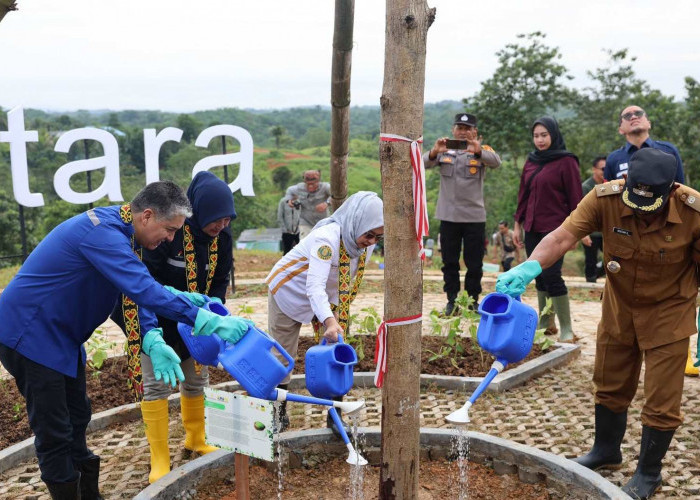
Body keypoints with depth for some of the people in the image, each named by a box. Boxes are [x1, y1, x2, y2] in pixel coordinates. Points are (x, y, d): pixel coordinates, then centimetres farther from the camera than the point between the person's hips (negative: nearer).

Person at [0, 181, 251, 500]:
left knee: (76, 418, 17)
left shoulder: (119, 233, 4)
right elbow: (142, 289, -37)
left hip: (60, 336, 10)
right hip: (31, 333, -10)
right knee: (55, 433, -2)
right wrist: (207, 321, -39)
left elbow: (136, 290, 0)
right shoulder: (101, 232, -28)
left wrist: (152, 340, -16)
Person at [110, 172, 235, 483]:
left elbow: (221, 281, -2)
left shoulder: (222, 236, -11)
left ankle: (195, 440, 35)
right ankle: (159, 461, 6)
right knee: (155, 382, -5)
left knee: (197, 378, 14)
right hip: (155, 318, -5)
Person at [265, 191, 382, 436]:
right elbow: (315, 286, -47)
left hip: (327, 298, 6)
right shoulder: (327, 238, -38)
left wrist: (335, 316, 1)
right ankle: (279, 414, 23)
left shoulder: (366, 243, -15)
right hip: (290, 291, -5)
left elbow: (347, 284, 1)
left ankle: (335, 416, 11)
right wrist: (328, 321, -61)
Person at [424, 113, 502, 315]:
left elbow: (496, 162, -18)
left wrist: (478, 151, -39)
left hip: (474, 216, -1)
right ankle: (452, 300, 17)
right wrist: (434, 151, -30)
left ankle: (473, 301, 17)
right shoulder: (444, 150, 7)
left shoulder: (482, 150, 2)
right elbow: (425, 163, -8)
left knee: (474, 264, 5)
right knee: (449, 262, 7)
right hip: (448, 216, 1)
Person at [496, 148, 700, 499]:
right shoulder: (606, 197, -25)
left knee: (661, 400, 5)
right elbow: (563, 236, -35)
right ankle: (606, 451, 43)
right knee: (609, 385, 19)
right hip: (619, 306, 3)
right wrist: (531, 266, -53)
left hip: (667, 313, -2)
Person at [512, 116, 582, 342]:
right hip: (532, 230, 6)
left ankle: (566, 329, -2)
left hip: (555, 230, -6)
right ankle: (545, 322, 19)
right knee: (540, 277, 10)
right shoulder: (531, 162, 13)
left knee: (551, 276, -11)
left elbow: (575, 197, -7)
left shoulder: (566, 162, -5)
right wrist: (518, 224, 14)